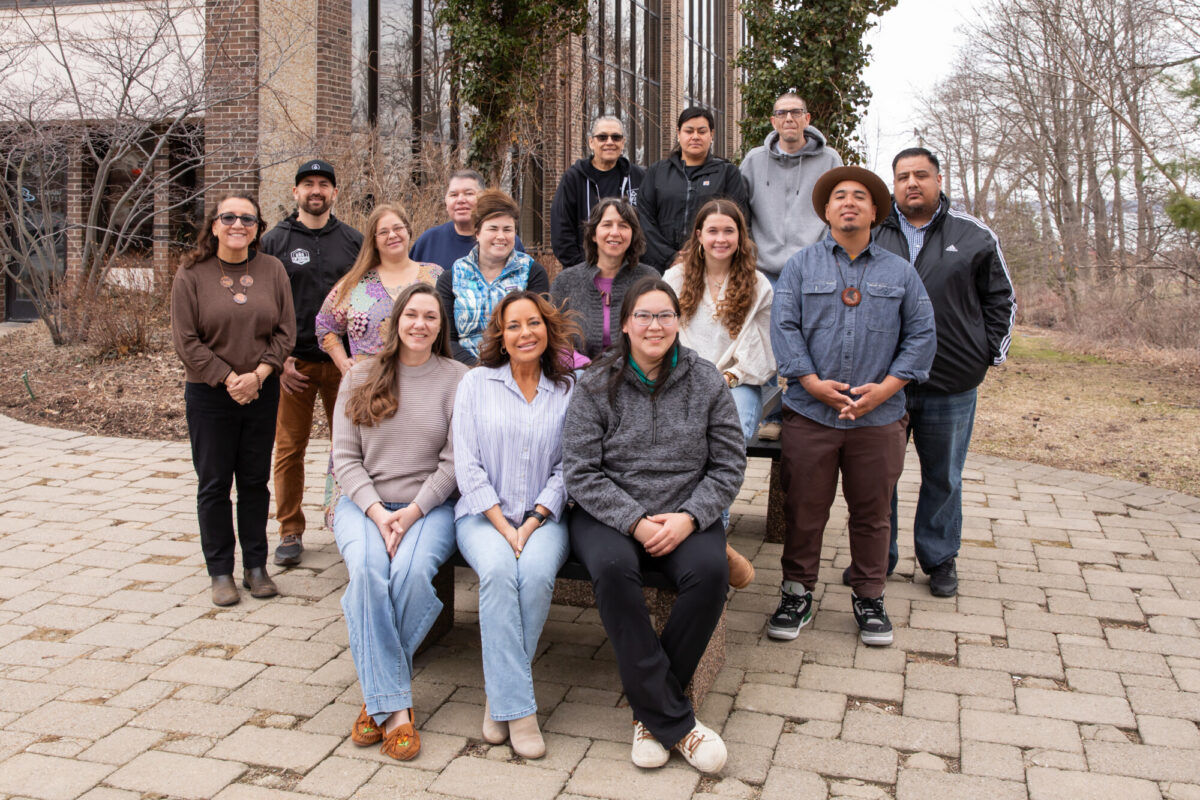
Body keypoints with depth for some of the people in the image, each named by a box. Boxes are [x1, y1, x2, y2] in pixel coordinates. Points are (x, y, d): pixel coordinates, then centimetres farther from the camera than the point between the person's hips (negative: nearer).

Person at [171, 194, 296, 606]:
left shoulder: (272, 270, 3)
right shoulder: (192, 273, -3)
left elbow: (285, 331, 0)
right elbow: (186, 341, -7)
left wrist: (257, 375, -13)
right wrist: (230, 379, -14)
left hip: (263, 393, 2)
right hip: (209, 394, -2)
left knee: (255, 480, 9)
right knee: (214, 484, 5)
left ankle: (255, 566, 20)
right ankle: (221, 572, 15)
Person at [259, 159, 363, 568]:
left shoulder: (354, 241, 9)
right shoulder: (274, 242, 5)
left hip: (344, 362, 1)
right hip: (293, 364, -1)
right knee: (289, 449, 2)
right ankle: (290, 531, 12)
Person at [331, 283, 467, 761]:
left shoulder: (455, 379, 3)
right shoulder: (359, 379, 11)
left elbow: (454, 460, -3)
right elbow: (344, 457, 5)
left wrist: (413, 512, -14)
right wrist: (377, 511, -10)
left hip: (429, 506, -1)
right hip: (364, 503, 2)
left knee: (412, 571, -31)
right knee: (368, 569, -29)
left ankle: (378, 693, -12)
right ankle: (393, 707, -25)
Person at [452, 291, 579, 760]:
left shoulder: (568, 390, 8)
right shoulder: (476, 384, 6)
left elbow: (566, 467, 3)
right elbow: (467, 465, 0)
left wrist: (534, 521, -11)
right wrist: (502, 526, -11)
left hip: (543, 516, 1)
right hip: (482, 514, 0)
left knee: (537, 573, -31)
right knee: (498, 570, -31)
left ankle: (500, 690, -11)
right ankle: (517, 707, -24)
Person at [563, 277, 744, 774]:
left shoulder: (706, 382, 5)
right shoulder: (596, 387, 1)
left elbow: (729, 464, 4)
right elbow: (580, 472, -4)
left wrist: (689, 517, -12)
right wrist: (634, 522, -16)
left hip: (685, 515, 1)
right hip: (609, 514, -1)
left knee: (710, 571, -30)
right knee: (613, 568, -34)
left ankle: (652, 709, -12)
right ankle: (675, 721, -24)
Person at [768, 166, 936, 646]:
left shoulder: (900, 272, 11)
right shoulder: (801, 266, 7)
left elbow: (921, 335, 6)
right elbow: (784, 327, -2)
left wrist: (886, 387, -7)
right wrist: (814, 383, -13)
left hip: (879, 417, 1)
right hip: (810, 413, -1)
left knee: (871, 513, 10)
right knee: (803, 511, 5)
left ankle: (869, 598, 25)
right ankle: (797, 593, 20)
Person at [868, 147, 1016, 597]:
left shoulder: (975, 237, 5)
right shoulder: (870, 234, 5)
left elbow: (1002, 300, 12)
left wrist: (990, 354, 5)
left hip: (952, 386, 0)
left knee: (944, 477, 12)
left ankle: (940, 560, 27)